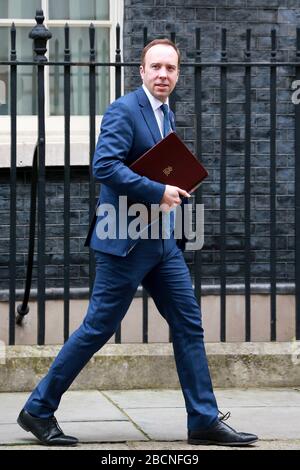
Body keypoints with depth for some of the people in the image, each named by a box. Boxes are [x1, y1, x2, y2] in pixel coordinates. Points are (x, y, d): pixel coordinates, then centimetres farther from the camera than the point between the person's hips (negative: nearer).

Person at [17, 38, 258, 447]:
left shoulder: (166, 115, 15)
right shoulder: (124, 110, -13)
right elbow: (105, 165, -25)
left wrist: (178, 192, 5)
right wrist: (158, 192, -25)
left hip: (163, 241, 9)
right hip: (127, 240, -9)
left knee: (189, 325, 6)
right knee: (99, 328, -3)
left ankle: (204, 421, 10)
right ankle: (39, 410, 9)